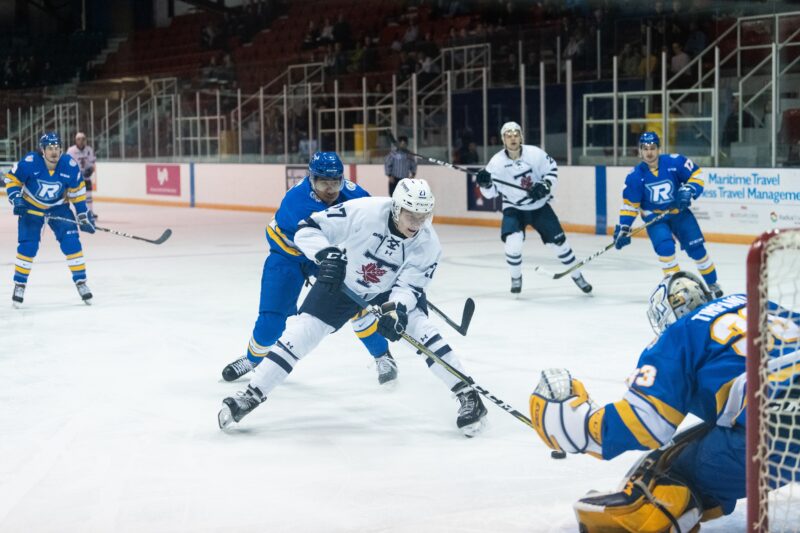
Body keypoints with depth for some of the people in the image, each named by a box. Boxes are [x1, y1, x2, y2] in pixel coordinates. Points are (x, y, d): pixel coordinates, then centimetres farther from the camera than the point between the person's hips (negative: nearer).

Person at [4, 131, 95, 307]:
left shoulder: (70, 165, -19)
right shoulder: (29, 162, -26)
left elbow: (77, 190, -5)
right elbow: (11, 179, -12)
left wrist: (83, 215, -3)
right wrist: (16, 199, -24)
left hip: (58, 207, 2)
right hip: (31, 207, -1)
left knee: (71, 242, -10)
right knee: (28, 245, -8)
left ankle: (81, 282, 1)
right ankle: (19, 284, 8)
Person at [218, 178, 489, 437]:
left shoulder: (428, 244, -25)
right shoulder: (363, 211, -34)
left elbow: (410, 286, -22)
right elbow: (307, 229, -29)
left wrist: (395, 309, -42)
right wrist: (327, 255, -46)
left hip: (390, 289, 1)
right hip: (341, 282, -1)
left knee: (420, 327, -20)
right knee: (303, 331, -9)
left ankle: (467, 395, -9)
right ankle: (251, 395, 2)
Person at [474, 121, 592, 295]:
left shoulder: (535, 153, -15)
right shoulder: (496, 162, -14)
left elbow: (552, 169, -2)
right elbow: (490, 193, -7)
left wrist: (545, 185, -19)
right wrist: (485, 183, -28)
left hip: (539, 206, 1)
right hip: (513, 209, -1)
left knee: (558, 240, 1)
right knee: (513, 242, -22)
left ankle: (577, 276, 22)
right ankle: (516, 278, 4)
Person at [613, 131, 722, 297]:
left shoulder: (675, 162, -17)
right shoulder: (635, 176, -14)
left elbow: (696, 174, -7)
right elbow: (630, 204, -7)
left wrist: (689, 191, -23)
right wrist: (623, 227, -11)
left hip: (679, 212, 1)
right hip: (654, 217, -1)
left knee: (696, 248, 2)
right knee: (665, 247, -23)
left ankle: (712, 283, 22)